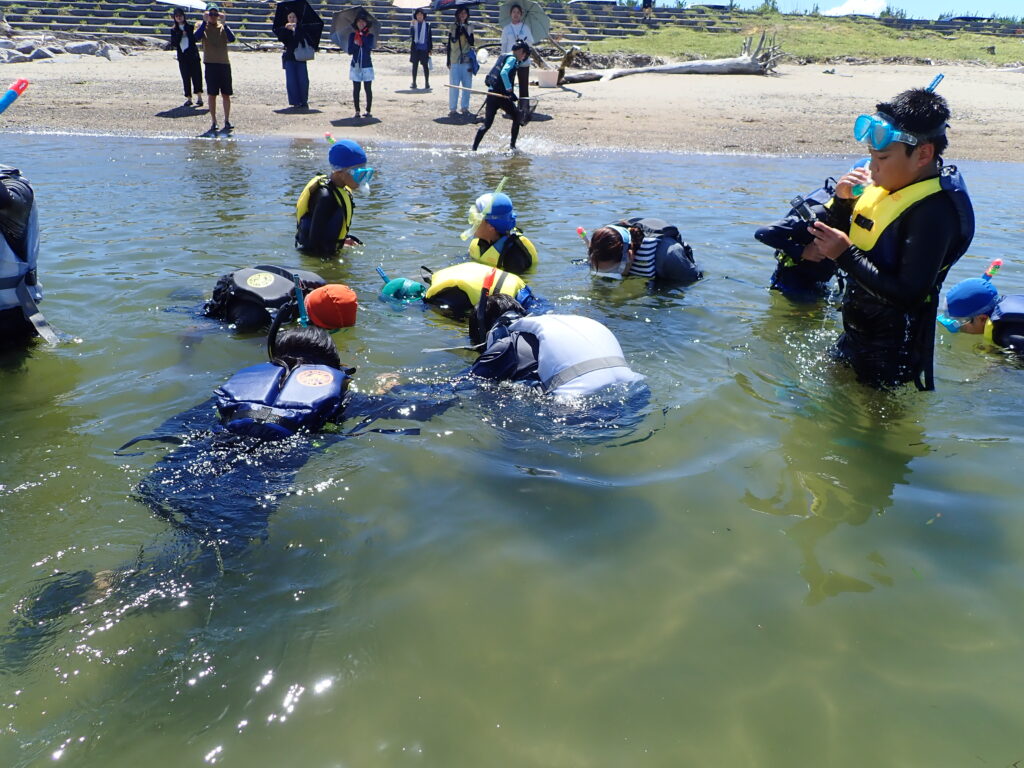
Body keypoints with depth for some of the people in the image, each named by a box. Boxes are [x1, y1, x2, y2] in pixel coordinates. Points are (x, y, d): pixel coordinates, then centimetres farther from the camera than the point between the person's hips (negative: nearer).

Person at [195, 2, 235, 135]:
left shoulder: (223, 27, 9)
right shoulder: (203, 27, 4)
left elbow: (232, 39, -11)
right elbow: (197, 37, -17)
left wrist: (223, 23, -16)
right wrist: (205, 22, -19)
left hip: (224, 64, 1)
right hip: (210, 64, -1)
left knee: (226, 94, 2)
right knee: (212, 94, 0)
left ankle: (227, 121, 10)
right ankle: (213, 122, 5)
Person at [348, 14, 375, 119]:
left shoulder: (369, 35, 2)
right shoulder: (352, 35, 6)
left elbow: (369, 47, -15)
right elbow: (350, 51, -1)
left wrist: (363, 36, -15)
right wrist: (355, 44, -18)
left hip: (367, 65, -1)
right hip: (356, 65, 1)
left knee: (368, 89, -1)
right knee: (356, 89, 2)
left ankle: (368, 111, 7)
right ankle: (357, 111, 8)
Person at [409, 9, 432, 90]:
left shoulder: (428, 25, 4)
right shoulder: (413, 24, 7)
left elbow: (430, 38, 6)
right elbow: (411, 34, -5)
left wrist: (430, 49, 2)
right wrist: (412, 25, -18)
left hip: (424, 48, -2)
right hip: (415, 48, 2)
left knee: (425, 65, 0)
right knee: (415, 65, 6)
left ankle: (427, 83, 8)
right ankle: (414, 83, 12)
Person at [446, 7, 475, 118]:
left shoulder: (469, 27, 11)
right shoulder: (453, 26, 7)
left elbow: (471, 42, -3)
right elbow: (453, 40, -2)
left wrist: (464, 30, -9)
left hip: (467, 60, 2)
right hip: (454, 60, -2)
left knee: (467, 85, 3)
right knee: (453, 85, -4)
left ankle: (465, 108, 12)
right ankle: (452, 108, 0)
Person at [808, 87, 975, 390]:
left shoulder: (935, 209, -26)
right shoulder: (887, 185, 0)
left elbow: (910, 296, -32)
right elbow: (843, 238, 10)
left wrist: (846, 255, -30)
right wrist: (842, 200, -9)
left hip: (890, 353, -8)